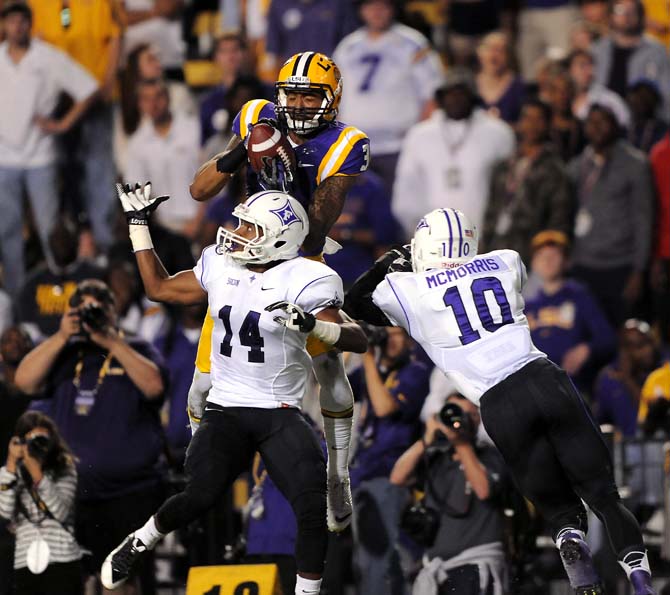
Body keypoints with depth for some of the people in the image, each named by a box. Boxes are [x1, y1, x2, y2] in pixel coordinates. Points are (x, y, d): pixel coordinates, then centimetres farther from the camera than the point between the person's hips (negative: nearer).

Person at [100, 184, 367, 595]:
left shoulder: (304, 282, -11)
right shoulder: (221, 267, 6)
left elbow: (358, 340, -18)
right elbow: (159, 288, 20)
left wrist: (311, 323, -36)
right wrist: (139, 225, 20)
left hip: (280, 413, -3)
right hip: (225, 408, 3)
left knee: (313, 507, -16)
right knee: (201, 496, -12)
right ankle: (139, 543, 16)